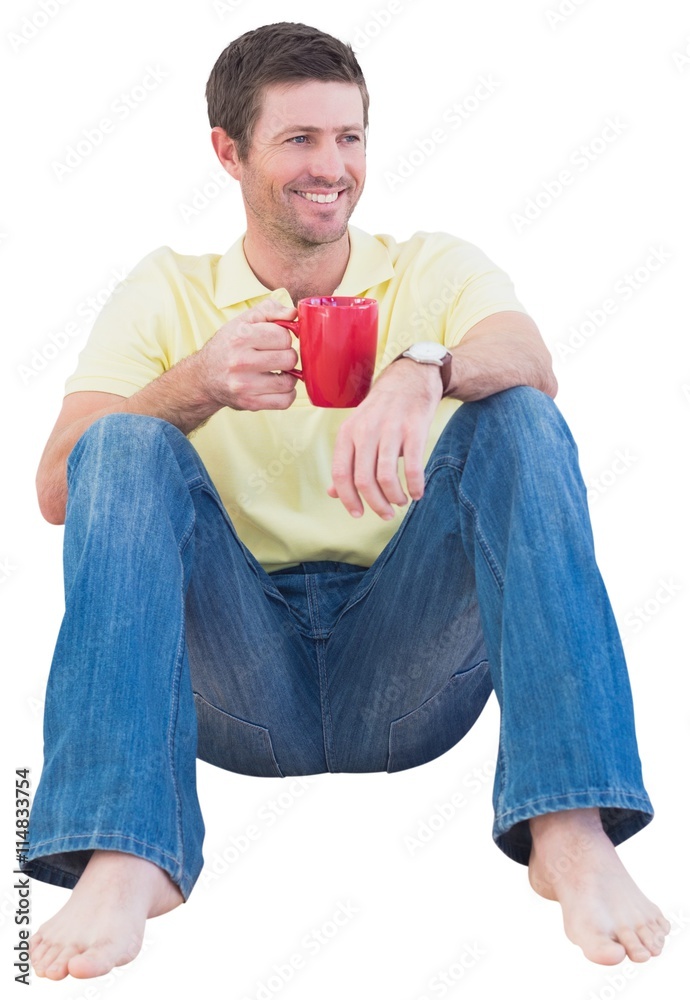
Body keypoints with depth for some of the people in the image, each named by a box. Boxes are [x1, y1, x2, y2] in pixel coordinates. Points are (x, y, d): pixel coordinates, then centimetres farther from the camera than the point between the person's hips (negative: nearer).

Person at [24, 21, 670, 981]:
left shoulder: (436, 269, 11)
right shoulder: (166, 292, 11)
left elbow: (532, 361, -13)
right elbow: (59, 491, -3)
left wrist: (422, 370, -36)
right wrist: (197, 386, -21)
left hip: (407, 672, 0)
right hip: (242, 677, 0)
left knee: (518, 417, -19)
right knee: (126, 445, -21)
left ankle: (572, 832, -32)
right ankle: (123, 862, -34)